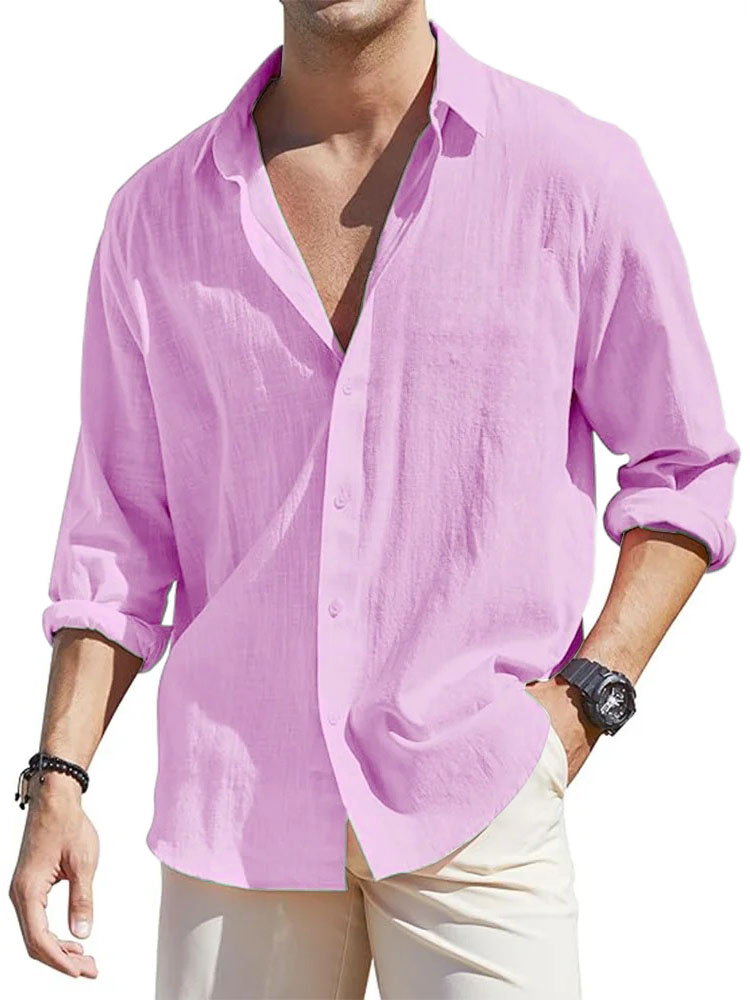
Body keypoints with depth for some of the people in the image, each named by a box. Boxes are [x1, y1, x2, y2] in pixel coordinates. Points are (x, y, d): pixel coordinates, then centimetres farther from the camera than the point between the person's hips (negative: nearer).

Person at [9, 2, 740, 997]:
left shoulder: (578, 175, -1)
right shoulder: (157, 212, 6)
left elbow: (685, 467, 6)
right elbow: (118, 535, 9)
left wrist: (587, 692, -6)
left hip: (474, 804, -2)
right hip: (233, 811, 2)